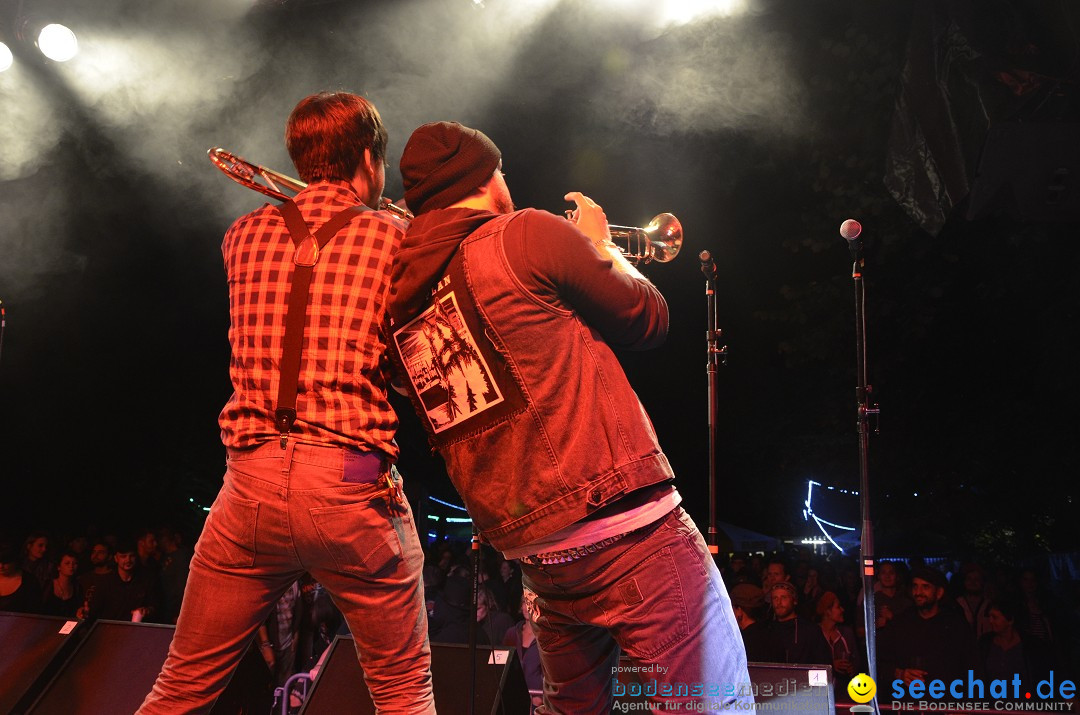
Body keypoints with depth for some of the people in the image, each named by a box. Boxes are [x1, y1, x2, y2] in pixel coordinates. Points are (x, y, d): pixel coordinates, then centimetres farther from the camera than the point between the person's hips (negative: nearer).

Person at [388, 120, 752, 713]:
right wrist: (602, 247, 19)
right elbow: (649, 319, 2)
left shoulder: (400, 300, 11)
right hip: (624, 529, -7)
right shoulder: (527, 234, -7)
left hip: (531, 555, 8)